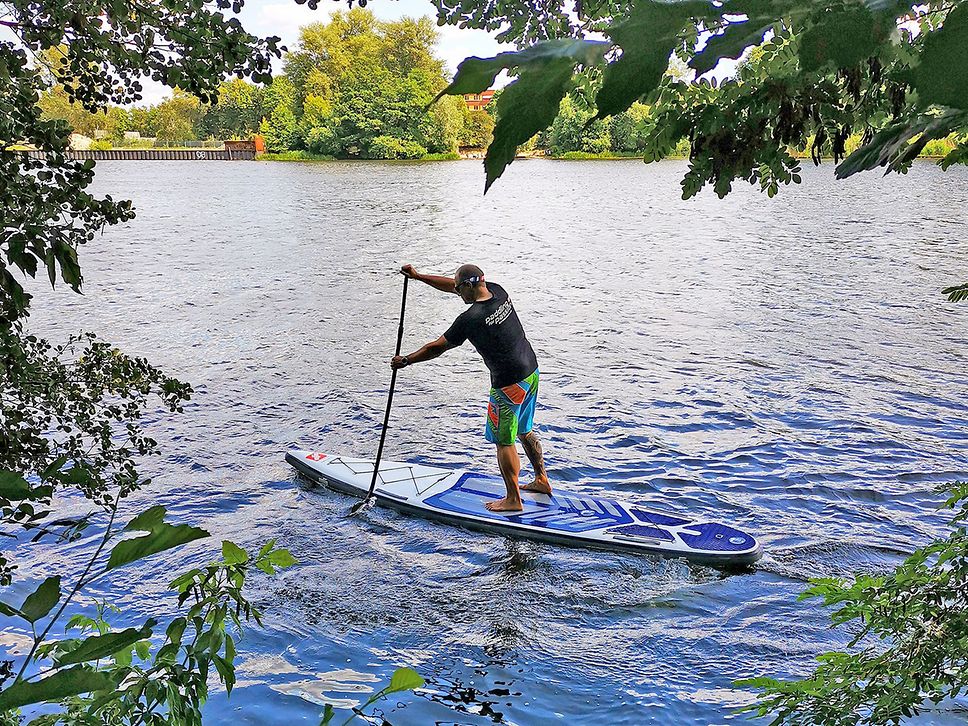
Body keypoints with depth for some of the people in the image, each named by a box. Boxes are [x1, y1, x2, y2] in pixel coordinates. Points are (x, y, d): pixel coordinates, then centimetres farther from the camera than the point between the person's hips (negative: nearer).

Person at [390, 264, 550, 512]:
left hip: (509, 384, -9)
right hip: (531, 371, 9)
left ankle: (513, 499, 13)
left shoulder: (470, 319, -22)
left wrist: (405, 361, 2)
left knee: (504, 441, 5)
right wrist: (418, 276, 16)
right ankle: (542, 480, 36)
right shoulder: (497, 291, 0)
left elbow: (436, 348, -12)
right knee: (524, 431, 24)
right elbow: (453, 285, 14)